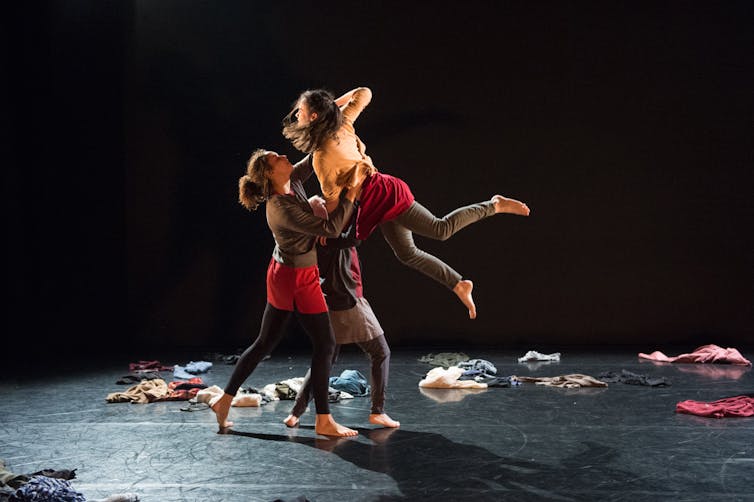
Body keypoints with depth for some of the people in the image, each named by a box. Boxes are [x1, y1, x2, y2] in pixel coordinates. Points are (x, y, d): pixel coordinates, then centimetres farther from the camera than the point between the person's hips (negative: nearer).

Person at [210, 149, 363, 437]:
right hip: (298, 279, -9)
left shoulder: (293, 182, -1)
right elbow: (330, 229, -27)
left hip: (283, 275, 9)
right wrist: (350, 195, -21)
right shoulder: (283, 208, -26)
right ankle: (323, 421, 5)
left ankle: (225, 400, 24)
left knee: (266, 342, 16)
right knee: (325, 344, -1)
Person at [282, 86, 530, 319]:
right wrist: (332, 105, 15)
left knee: (440, 229, -1)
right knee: (407, 254, 16)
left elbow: (332, 198, -15)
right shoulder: (341, 123, 1)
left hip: (382, 196, -9)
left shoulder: (322, 157, -22)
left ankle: (495, 205, 6)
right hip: (384, 192, 9)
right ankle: (460, 285, 21)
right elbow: (363, 93, 14)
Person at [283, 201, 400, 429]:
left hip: (330, 306, 8)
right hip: (348, 303, -8)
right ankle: (377, 411, 5)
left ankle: (296, 412, 11)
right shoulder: (328, 239, -20)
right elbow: (353, 238, -36)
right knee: (380, 353, 6)